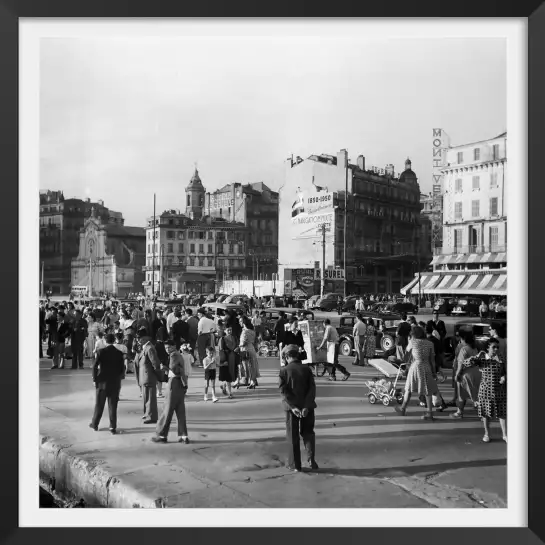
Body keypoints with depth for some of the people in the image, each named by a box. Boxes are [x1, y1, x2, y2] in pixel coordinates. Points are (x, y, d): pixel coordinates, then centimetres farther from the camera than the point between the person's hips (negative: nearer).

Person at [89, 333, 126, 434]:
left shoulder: (102, 352, -8)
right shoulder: (119, 353, -1)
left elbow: (95, 366, -12)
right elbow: (122, 369, 0)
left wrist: (95, 379, -2)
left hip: (102, 382, -1)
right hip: (115, 383, 1)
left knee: (99, 404, 13)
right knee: (113, 406, 5)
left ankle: (95, 424, 26)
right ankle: (113, 428, 5)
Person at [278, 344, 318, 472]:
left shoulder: (283, 371, -7)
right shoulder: (306, 369, -3)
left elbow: (283, 391, -14)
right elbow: (312, 388, -10)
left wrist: (293, 407, -16)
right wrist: (306, 406, -14)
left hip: (291, 407, -1)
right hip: (307, 407, 1)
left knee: (292, 436, 10)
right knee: (308, 433, 17)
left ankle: (295, 465, 14)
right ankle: (311, 460, 8)